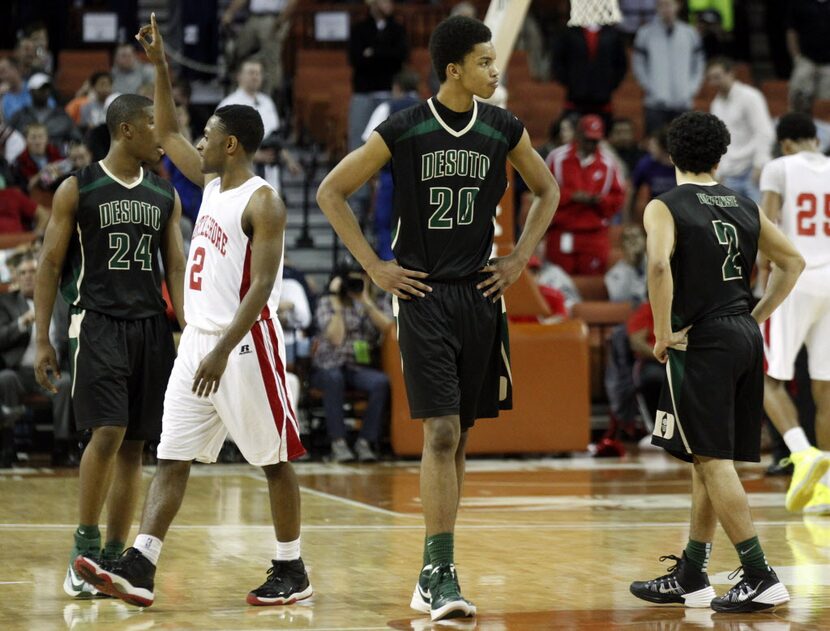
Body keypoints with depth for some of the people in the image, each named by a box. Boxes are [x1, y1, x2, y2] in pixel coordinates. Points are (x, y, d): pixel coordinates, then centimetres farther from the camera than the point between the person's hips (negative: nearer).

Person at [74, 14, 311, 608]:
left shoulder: (263, 202, -12)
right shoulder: (212, 182, 12)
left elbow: (262, 285, -19)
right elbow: (168, 134, 26)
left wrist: (223, 351, -25)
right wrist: (160, 67, 16)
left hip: (246, 344, -9)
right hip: (199, 339, 9)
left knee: (275, 461, 1)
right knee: (171, 459, 0)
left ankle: (291, 571, 10)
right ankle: (138, 570, -5)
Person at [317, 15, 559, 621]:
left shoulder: (503, 129, 3)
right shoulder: (404, 130, -8)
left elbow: (547, 190, 19)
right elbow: (331, 192, 0)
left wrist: (520, 258, 9)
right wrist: (374, 266, -4)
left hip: (481, 295, 4)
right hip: (422, 295, -4)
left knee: (459, 436, 8)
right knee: (441, 433, -12)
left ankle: (434, 572, 18)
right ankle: (441, 574, -12)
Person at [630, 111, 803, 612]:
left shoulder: (665, 207, -5)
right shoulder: (745, 207, 13)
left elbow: (659, 264, -22)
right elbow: (793, 262, 13)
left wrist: (663, 335, -14)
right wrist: (756, 316, 14)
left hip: (702, 341, -7)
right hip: (746, 340, 7)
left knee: (713, 461, -6)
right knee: (709, 462, 14)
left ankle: (762, 579, -11)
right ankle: (690, 576, 21)